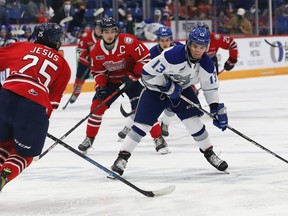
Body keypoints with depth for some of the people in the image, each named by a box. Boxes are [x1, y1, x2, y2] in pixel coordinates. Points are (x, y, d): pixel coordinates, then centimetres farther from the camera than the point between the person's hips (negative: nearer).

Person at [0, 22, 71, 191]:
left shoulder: (21, 47, 22)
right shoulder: (63, 66, 22)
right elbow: (54, 100, 17)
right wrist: (42, 120, 24)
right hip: (35, 107, -1)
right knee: (23, 155, 19)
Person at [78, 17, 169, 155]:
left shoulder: (127, 42, -26)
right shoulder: (96, 49, -11)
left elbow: (145, 57, -20)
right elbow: (97, 71, 1)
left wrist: (133, 76, -21)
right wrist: (100, 86, -16)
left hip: (132, 78, -4)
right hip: (111, 80, 4)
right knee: (97, 106, -4)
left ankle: (158, 138, -9)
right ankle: (89, 139, 11)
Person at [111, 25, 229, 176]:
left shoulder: (207, 64, -16)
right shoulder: (172, 55, -35)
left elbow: (211, 88, -1)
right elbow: (147, 73, -29)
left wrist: (218, 109, -7)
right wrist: (168, 87, -26)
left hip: (182, 90, 4)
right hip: (156, 88, -4)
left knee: (193, 120, -9)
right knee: (142, 124, -10)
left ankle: (209, 153, 9)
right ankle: (123, 157, -3)